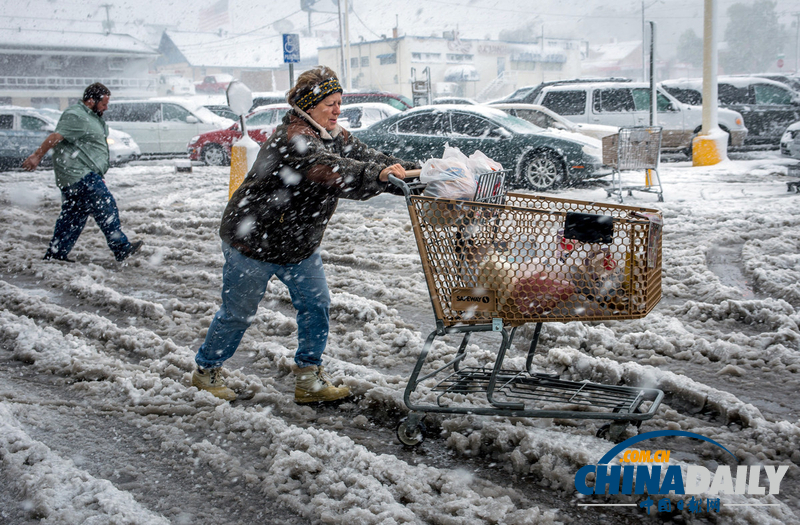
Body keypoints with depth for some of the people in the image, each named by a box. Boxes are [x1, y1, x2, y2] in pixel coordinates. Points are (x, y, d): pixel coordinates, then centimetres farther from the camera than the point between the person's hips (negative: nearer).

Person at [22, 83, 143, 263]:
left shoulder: (92, 116, 20)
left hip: (84, 175, 11)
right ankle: (121, 248, -8)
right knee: (106, 207, -10)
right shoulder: (75, 116, -14)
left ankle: (56, 253, 16)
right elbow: (55, 137, -21)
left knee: (74, 214, 12)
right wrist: (37, 156, -25)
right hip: (79, 174, -11)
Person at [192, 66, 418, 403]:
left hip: (301, 245, 8)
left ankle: (308, 378, 14)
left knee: (316, 305, 3)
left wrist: (414, 173, -21)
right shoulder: (293, 138, -28)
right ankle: (206, 371, 27)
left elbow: (366, 157, -5)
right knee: (238, 313, 6)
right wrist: (378, 176, -58)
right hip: (253, 240, -8)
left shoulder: (335, 136, 3)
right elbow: (327, 169, -44)